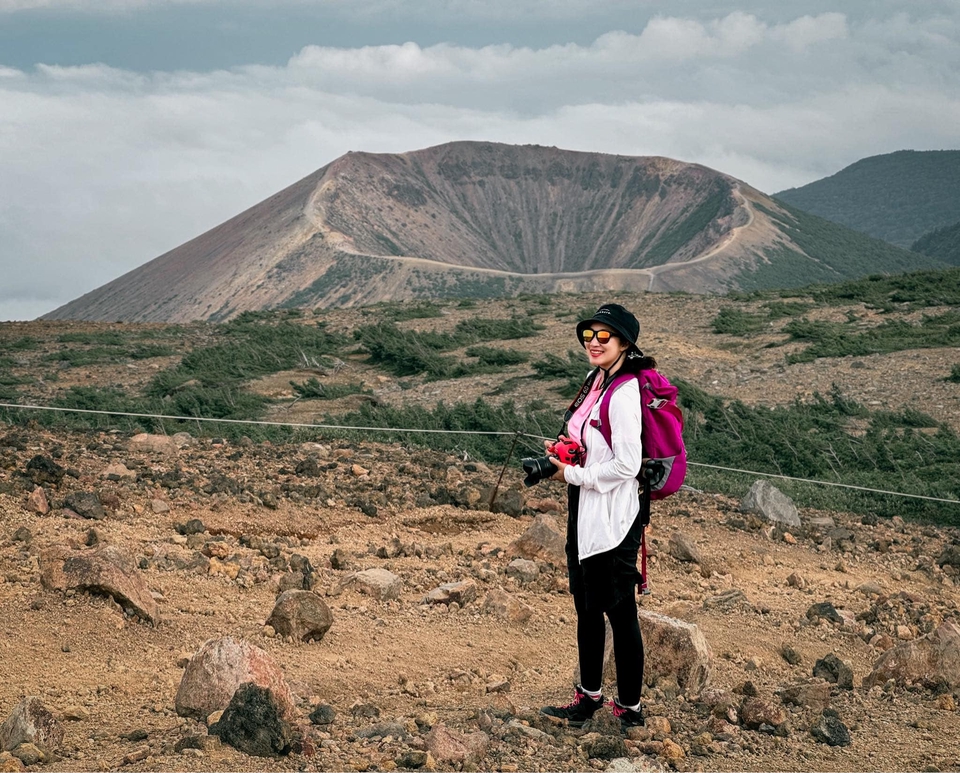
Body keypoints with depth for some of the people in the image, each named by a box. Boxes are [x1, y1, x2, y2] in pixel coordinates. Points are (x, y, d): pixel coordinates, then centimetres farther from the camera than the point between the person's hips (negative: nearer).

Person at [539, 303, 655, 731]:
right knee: (587, 606, 19)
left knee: (619, 611, 3)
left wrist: (574, 474, -14)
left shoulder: (624, 393, -20)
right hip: (584, 511, 10)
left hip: (611, 515, -10)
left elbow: (627, 465, -24)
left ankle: (630, 707, 16)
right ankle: (589, 695, 33)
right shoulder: (596, 381, 8)